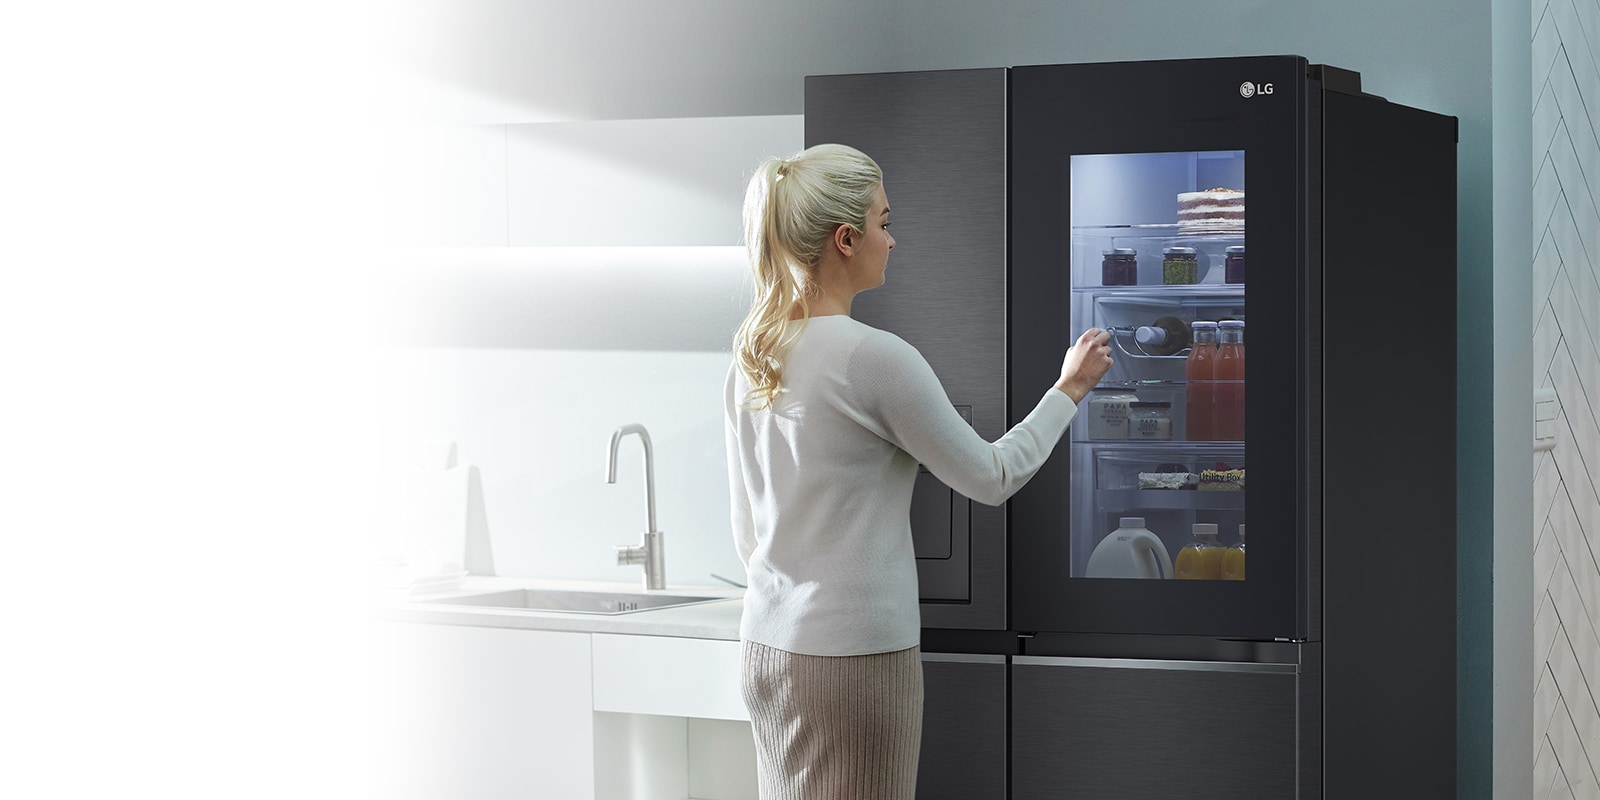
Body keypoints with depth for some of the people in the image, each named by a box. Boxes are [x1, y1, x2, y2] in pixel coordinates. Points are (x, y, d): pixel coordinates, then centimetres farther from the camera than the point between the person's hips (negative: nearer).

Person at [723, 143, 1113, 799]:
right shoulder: (875, 357, -17)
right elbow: (992, 478, -7)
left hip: (767, 647, 8)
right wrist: (1069, 389, 6)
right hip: (855, 656, -8)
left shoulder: (751, 356, 6)